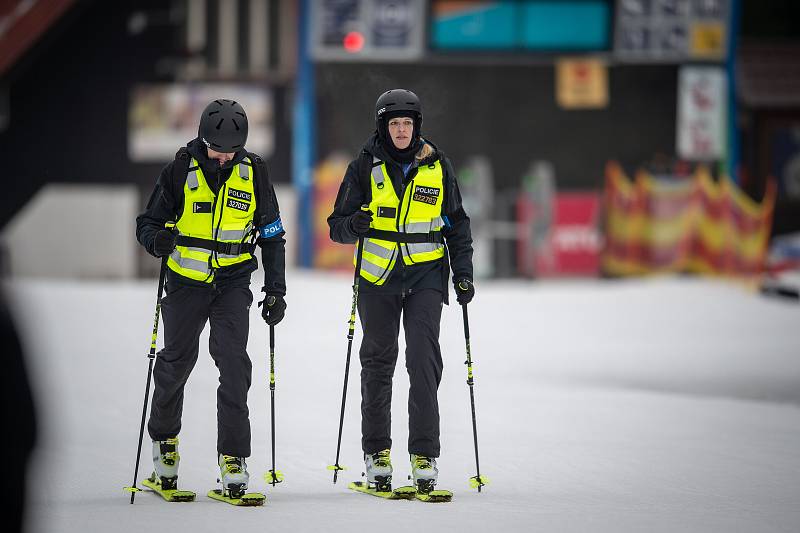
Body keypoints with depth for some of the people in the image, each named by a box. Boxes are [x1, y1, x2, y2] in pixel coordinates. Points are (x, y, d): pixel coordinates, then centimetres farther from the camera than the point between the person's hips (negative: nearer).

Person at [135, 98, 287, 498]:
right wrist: (157, 240, -25)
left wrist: (275, 290, 1)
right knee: (176, 361, 8)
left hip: (233, 281, 0)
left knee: (233, 360, -15)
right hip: (186, 280, 0)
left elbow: (272, 236, 7)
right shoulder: (181, 171, -6)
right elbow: (148, 221, -1)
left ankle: (233, 456, -12)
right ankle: (163, 437, 34)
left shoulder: (253, 173, -2)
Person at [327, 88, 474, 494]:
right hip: (378, 277, 1)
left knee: (424, 360, -12)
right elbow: (337, 225, 2)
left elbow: (457, 224, 13)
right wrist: (354, 225, -22)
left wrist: (463, 273, 4)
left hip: (426, 276, 0)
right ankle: (376, 452, 18)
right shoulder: (366, 166, 0)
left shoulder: (437, 166, 3)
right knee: (378, 362, 7)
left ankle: (424, 454, -11)